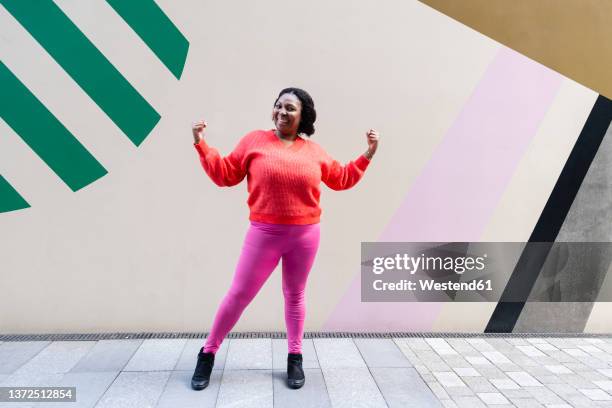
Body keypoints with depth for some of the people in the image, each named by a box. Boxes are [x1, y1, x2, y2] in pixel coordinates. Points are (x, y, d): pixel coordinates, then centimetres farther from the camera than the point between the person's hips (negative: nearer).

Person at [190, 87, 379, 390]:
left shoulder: (314, 152, 7)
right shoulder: (254, 141, 1)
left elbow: (342, 179, 16)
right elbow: (224, 174, 3)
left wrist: (368, 154, 12)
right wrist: (201, 144, -3)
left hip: (305, 235, 2)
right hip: (264, 233, -2)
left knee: (295, 296, 13)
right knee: (239, 294, 3)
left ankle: (295, 358, 29)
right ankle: (208, 353, 21)